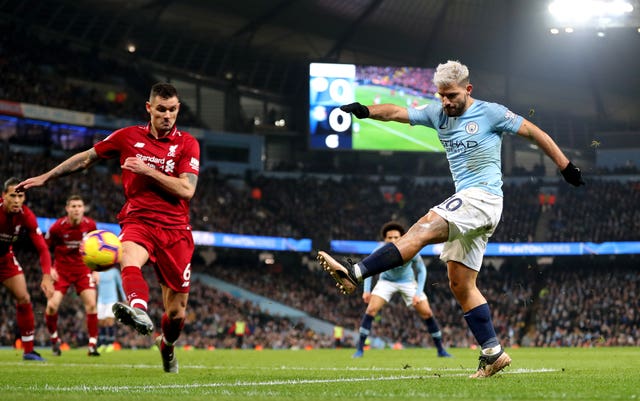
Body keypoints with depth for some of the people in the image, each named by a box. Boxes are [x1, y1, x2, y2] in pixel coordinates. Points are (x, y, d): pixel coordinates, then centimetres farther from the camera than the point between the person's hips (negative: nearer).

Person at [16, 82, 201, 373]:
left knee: (176, 310, 3)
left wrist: (147, 170, -17)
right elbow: (86, 158, 18)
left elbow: (186, 190, -10)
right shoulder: (128, 137, 6)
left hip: (175, 229, 0)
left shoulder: (187, 144, 1)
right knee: (130, 258, -38)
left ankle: (167, 346, 37)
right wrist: (45, 177, 20)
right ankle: (139, 311, -68)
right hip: (138, 221, 0)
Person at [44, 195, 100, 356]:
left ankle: (93, 345, -5)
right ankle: (54, 339, 12)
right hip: (61, 269, -2)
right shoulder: (57, 226, -13)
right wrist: (49, 269, -9)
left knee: (91, 304, -12)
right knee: (52, 305, -14)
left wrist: (95, 270, 7)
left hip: (83, 269, 2)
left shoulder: (90, 225, -6)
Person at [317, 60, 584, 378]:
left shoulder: (491, 113, -2)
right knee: (460, 285, 5)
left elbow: (533, 132, 6)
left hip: (482, 197, -8)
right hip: (466, 204, 9)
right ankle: (493, 353, 8)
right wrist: (365, 110, -16)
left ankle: (355, 274, -36)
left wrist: (565, 166, 7)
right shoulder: (438, 114, 13)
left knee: (424, 228, -25)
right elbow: (398, 112, 2)